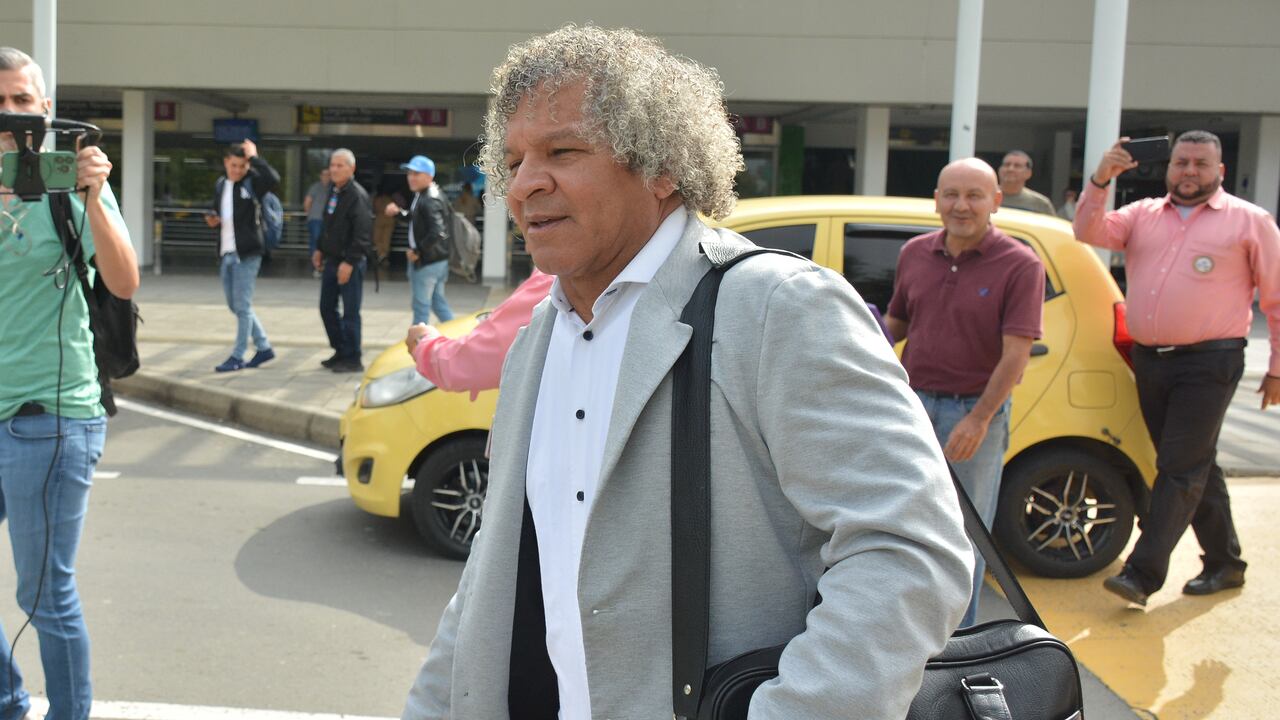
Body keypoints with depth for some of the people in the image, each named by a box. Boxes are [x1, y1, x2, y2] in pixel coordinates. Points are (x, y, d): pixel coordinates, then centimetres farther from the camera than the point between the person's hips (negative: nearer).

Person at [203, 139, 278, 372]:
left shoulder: (253, 182, -6)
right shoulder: (220, 184, 13)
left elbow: (274, 179, -29)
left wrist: (254, 157, -20)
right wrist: (212, 220, 2)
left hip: (247, 253, -7)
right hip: (226, 253, 7)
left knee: (242, 305, -3)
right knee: (235, 305, 12)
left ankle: (237, 357, 4)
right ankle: (264, 348, 23)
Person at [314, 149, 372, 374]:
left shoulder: (357, 195, -15)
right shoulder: (333, 191, 11)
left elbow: (362, 233, -20)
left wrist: (349, 262, -22)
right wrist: (320, 250, 16)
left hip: (350, 263, -9)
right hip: (331, 260, 9)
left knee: (350, 313, -2)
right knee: (327, 308, 14)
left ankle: (352, 359, 8)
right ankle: (341, 352, 26)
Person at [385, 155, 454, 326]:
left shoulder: (431, 201, -20)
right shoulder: (421, 195, 10)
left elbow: (437, 233, -29)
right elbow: (416, 219, 24)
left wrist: (417, 252, -20)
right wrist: (398, 213, 8)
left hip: (427, 261, -10)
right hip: (436, 260, 10)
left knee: (421, 305, 0)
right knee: (438, 301, 17)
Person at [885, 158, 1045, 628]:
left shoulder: (1019, 266, -9)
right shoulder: (915, 254, 6)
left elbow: (1016, 354, -14)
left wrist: (978, 419, -20)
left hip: (976, 410, -4)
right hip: (913, 402, 5)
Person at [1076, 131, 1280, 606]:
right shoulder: (1143, 215, 13)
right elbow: (1088, 232, -1)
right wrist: (1101, 180, -13)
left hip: (1208, 363, -5)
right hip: (1149, 361, 5)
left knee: (1180, 469, -8)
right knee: (1195, 466, 14)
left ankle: (1142, 574, -10)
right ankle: (1224, 563, 28)